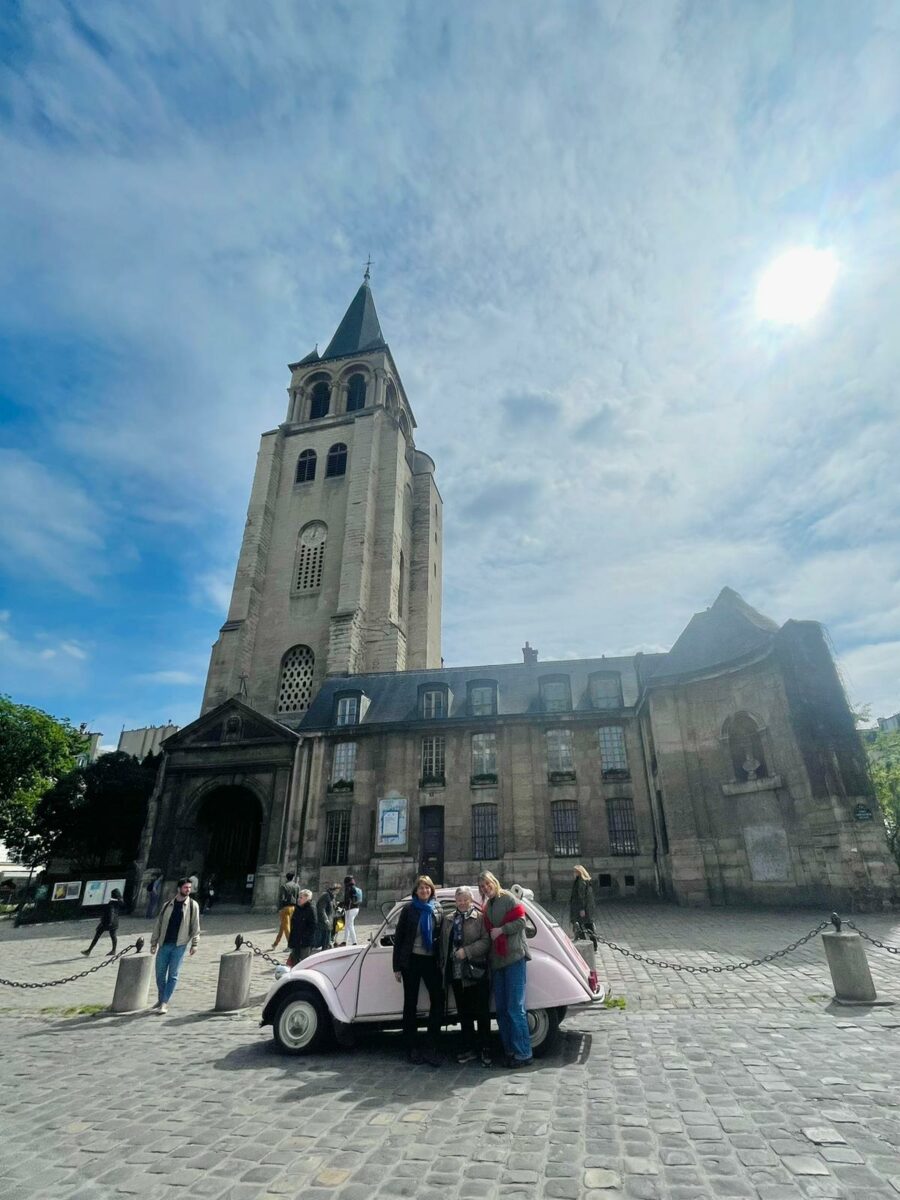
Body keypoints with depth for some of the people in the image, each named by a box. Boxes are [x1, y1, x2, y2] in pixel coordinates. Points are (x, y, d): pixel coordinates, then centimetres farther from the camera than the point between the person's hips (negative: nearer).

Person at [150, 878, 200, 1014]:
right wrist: (153, 942, 8)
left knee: (173, 975, -3)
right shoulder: (167, 905, 5)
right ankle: (161, 999, 32)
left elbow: (195, 925, -3)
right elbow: (158, 924, 10)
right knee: (160, 974, 11)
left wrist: (194, 943, -8)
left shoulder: (193, 905, -2)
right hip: (164, 944, 3)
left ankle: (164, 1003, 8)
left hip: (180, 945, -3)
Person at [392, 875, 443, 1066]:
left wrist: (441, 961, -2)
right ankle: (411, 1048, 21)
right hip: (412, 961, -2)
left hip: (431, 960, 2)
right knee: (410, 1003, 8)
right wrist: (397, 966, -4)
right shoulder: (408, 910, -1)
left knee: (438, 1000, -6)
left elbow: (441, 936, 6)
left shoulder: (437, 910, 5)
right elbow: (399, 938, -1)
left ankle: (431, 1048, 6)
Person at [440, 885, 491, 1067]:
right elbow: (443, 944, 15)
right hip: (456, 973, 5)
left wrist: (466, 951, -20)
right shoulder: (448, 920, 13)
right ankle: (469, 1048, 27)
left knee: (482, 1012, 3)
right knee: (463, 1013, 14)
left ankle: (485, 1049, 16)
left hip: (476, 972, -5)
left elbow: (486, 941, -13)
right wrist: (443, 966, 7)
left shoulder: (480, 918, -4)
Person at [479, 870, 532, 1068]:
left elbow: (520, 921, -13)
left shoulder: (508, 898, -5)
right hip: (497, 961, 8)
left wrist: (501, 930, -17)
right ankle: (510, 1051, 21)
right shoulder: (486, 907, 16)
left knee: (515, 1008, -6)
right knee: (501, 1009, 11)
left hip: (513, 957, -7)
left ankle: (523, 1054, 2)